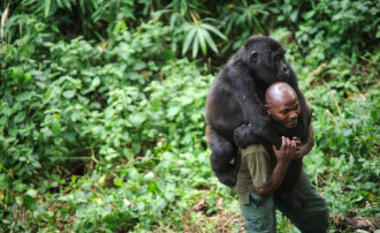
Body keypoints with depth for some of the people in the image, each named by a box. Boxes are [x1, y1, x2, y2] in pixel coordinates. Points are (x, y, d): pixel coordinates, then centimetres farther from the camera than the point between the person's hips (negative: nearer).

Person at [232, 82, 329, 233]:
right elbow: (263, 191, -30)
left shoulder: (298, 110, -27)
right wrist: (283, 162, -44)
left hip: (287, 169, 6)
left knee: (317, 216, 17)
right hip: (255, 181, -6)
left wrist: (299, 152, -30)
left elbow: (309, 141, -6)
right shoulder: (256, 149, -44)